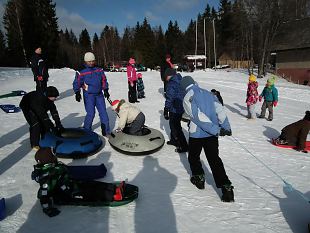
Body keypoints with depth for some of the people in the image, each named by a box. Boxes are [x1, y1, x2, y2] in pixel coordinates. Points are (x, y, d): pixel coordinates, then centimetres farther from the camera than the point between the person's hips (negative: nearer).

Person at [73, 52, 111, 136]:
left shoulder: (99, 70, 5)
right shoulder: (82, 72, -6)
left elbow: (104, 80, 15)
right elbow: (77, 83, -2)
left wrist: (105, 90, 10)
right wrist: (77, 93, -12)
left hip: (99, 95, 4)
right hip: (88, 95, -4)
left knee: (103, 112, 4)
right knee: (91, 113, -8)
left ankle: (106, 131, 13)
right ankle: (86, 130, 14)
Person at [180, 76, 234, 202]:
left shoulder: (188, 98, -9)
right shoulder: (208, 93, 7)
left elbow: (198, 116, -19)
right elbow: (220, 110, 1)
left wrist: (217, 130, -19)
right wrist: (226, 127, 1)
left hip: (197, 134, -4)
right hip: (212, 134, 5)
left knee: (193, 157, 21)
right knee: (214, 159, 10)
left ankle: (199, 178, 33)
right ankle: (226, 187, 2)